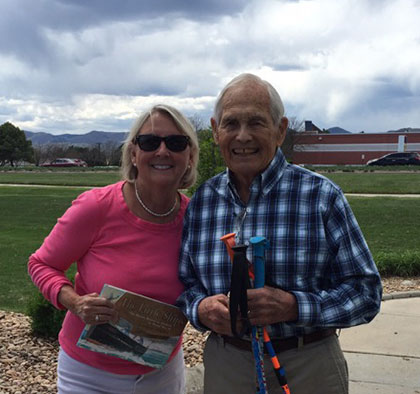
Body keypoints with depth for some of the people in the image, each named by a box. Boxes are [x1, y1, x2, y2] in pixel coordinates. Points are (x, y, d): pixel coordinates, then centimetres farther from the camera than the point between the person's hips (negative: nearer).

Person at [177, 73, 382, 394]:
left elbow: (365, 292, -11)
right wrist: (201, 309, -17)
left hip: (309, 367, -2)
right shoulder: (201, 202, -1)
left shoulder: (321, 196, -11)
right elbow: (185, 283, 5)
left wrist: (293, 306, -25)